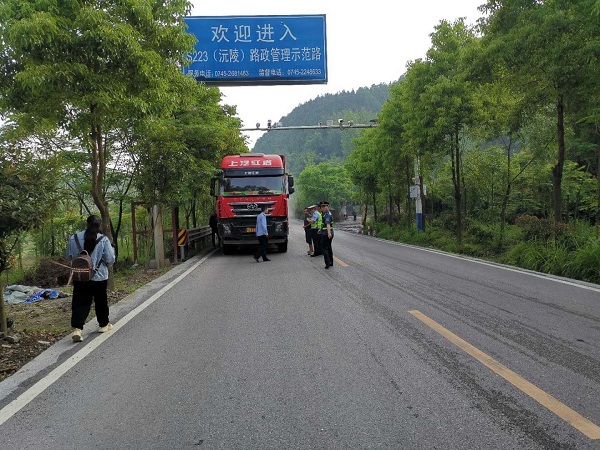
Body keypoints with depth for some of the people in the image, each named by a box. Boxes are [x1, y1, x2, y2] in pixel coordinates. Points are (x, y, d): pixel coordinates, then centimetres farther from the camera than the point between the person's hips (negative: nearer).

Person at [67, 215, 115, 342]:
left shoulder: (74, 238, -3)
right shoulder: (103, 240, -12)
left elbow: (69, 256, 10)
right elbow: (110, 259, -9)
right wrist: (112, 249, 10)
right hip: (99, 276, -2)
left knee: (80, 302, 3)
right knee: (101, 301, 15)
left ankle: (77, 329, -11)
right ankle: (103, 325, 30)